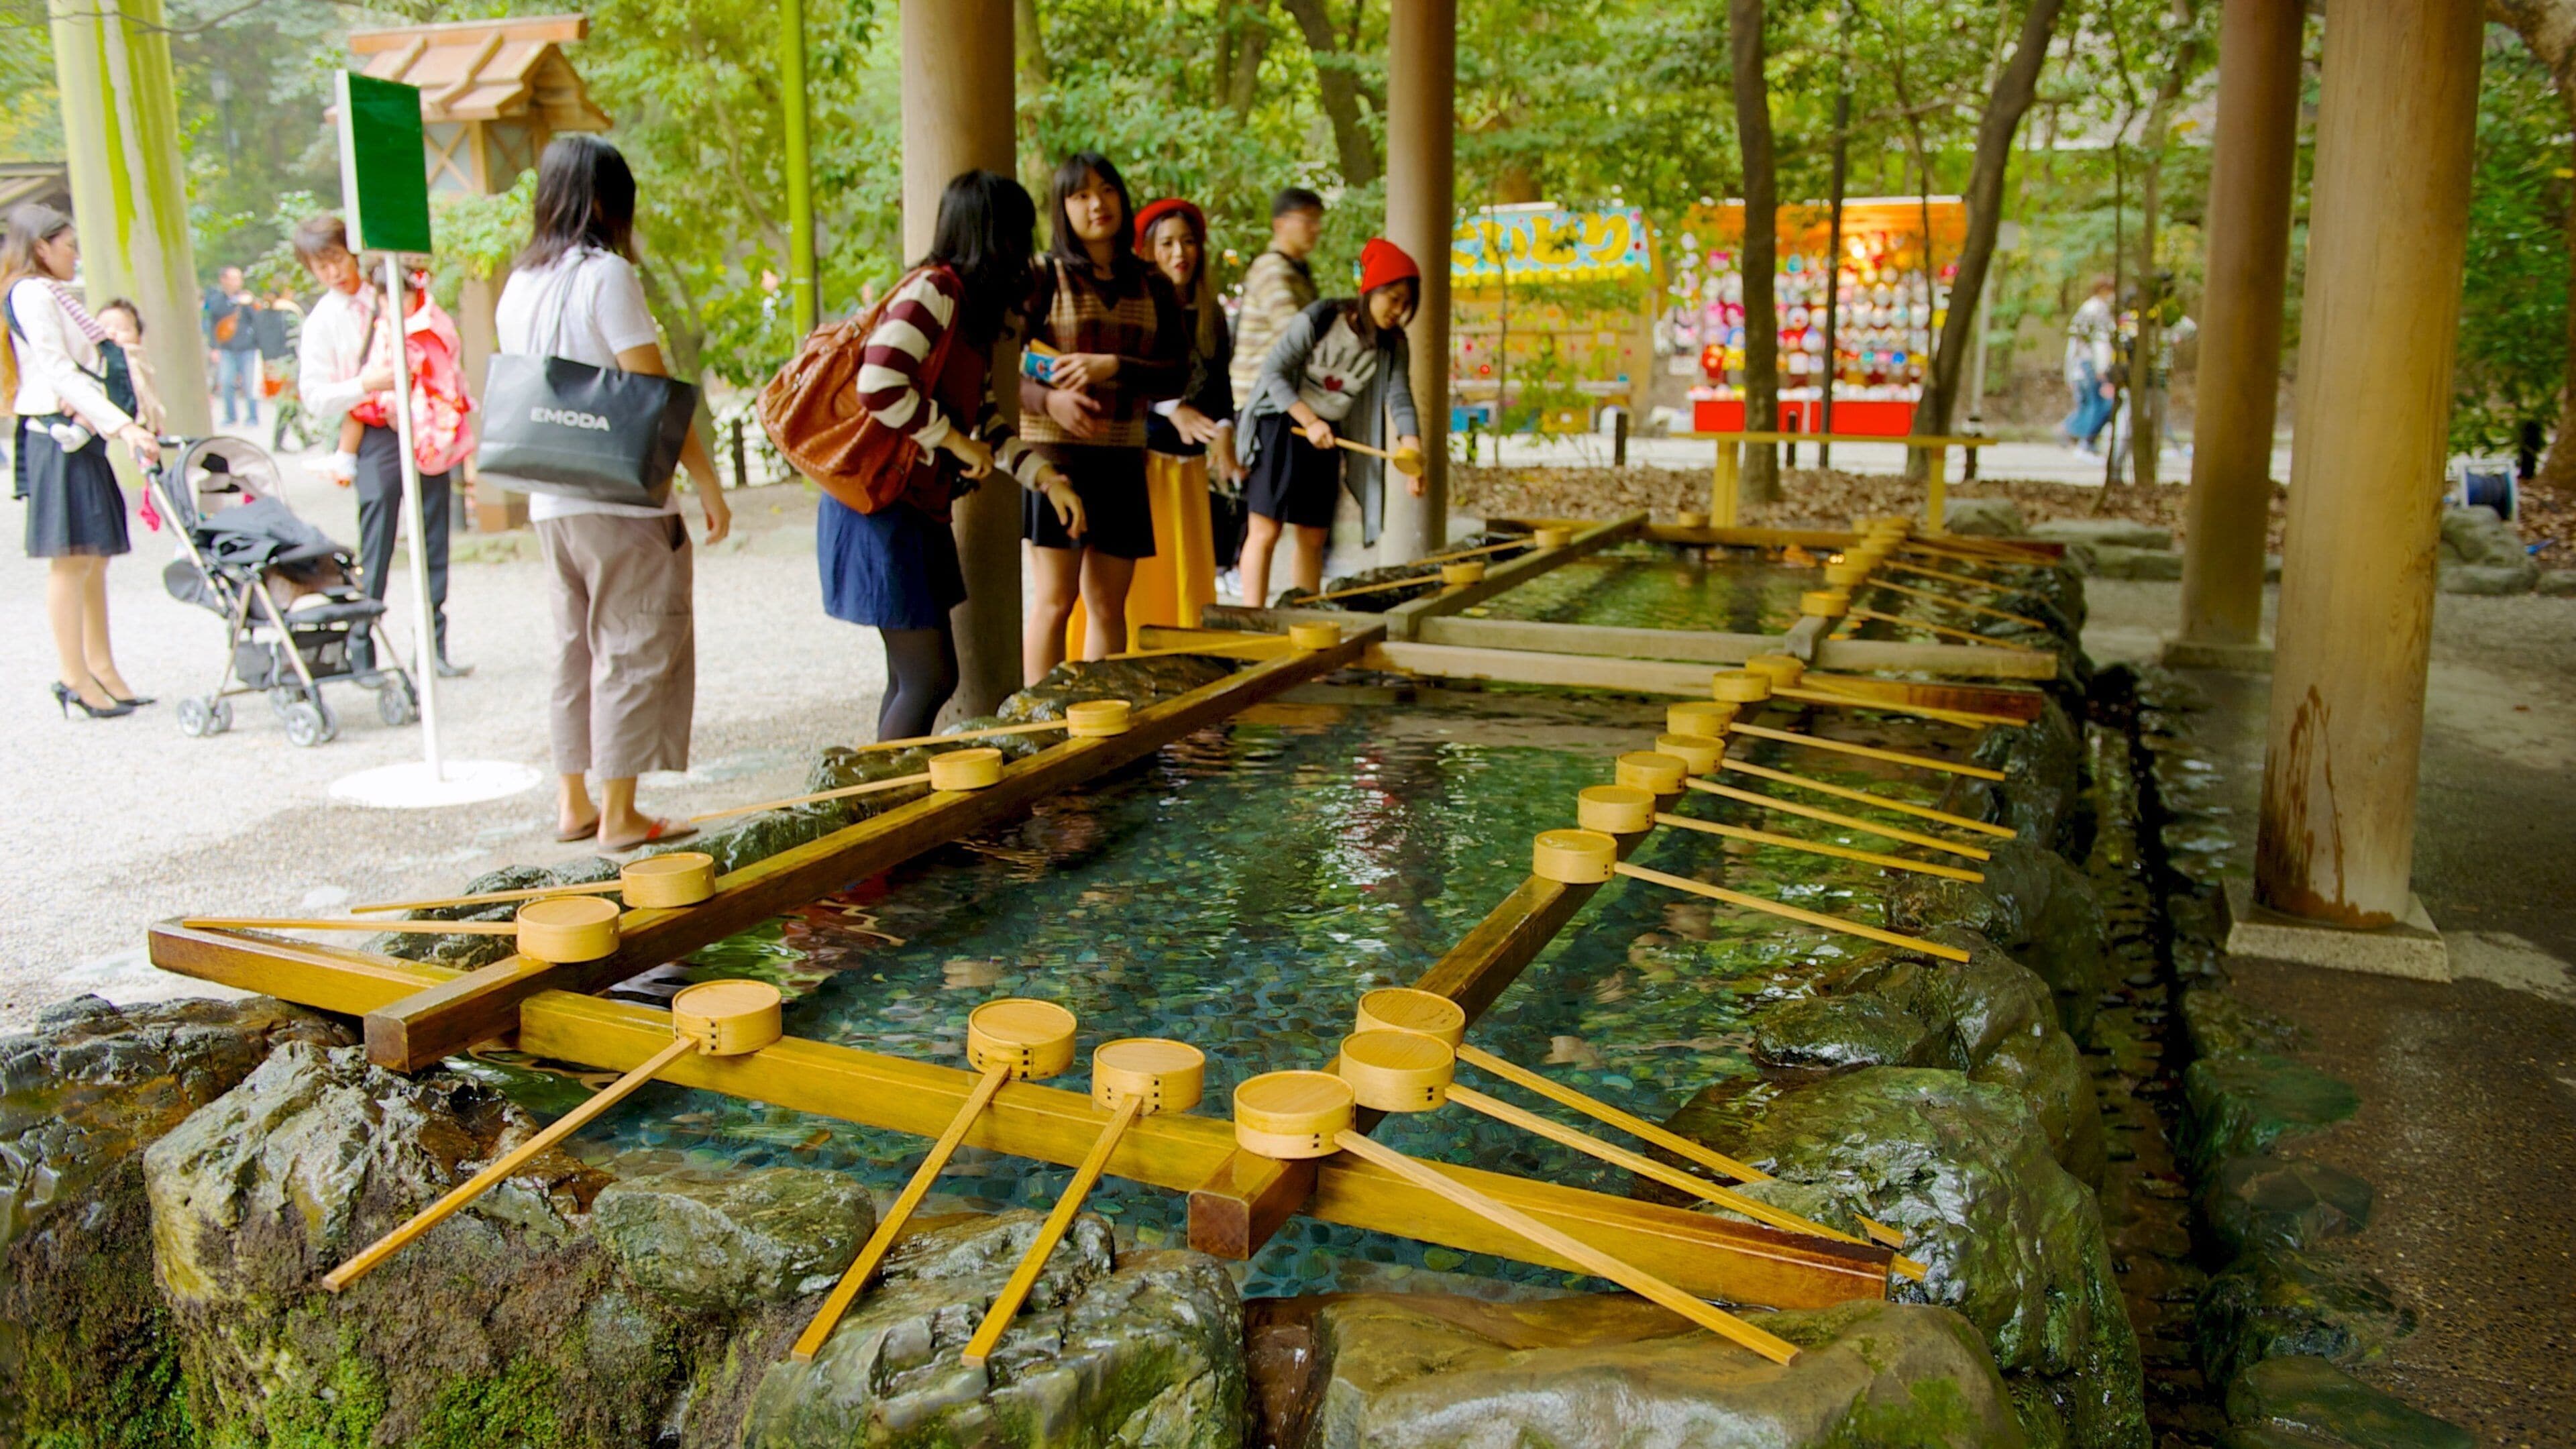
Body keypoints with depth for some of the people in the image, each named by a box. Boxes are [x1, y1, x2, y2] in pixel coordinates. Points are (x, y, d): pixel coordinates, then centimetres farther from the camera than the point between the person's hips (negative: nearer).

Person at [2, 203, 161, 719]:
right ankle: (75, 677, -4)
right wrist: (122, 426, -26)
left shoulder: (51, 296, 21)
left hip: (81, 438, 10)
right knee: (71, 557, -7)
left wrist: (127, 429, 15)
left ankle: (102, 670, 15)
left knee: (94, 558, 10)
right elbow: (60, 375, -18)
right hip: (58, 438, -10)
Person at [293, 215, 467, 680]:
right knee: (374, 554, -5)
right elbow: (314, 397, -5)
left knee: (434, 544, 6)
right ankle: (360, 655, 3)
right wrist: (366, 384, -19)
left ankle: (434, 647, 14)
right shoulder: (321, 322, 0)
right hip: (376, 437, -4)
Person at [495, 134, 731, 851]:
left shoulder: (519, 285, 11)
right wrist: (707, 483, -11)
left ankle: (574, 804, 22)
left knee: (576, 645, 16)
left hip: (550, 501, 8)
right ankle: (619, 815, 2)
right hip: (622, 496, -7)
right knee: (635, 649, 0)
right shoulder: (606, 275, -11)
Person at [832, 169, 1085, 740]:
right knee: (931, 678, -8)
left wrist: (1047, 478, 14)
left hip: (921, 511, 10)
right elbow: (879, 388, -27)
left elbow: (982, 416, 23)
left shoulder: (970, 306, 17)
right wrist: (957, 441, -16)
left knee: (914, 679, 12)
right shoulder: (933, 292, -13)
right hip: (881, 507, -10)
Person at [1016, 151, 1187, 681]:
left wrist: (1113, 367, -14)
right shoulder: (1044, 277, 0)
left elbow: (1177, 375, 3)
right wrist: (1048, 400, -24)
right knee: (1056, 600, -4)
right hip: (1055, 453, -4)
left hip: (1123, 461, 4)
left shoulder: (1153, 288, 11)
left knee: (1109, 604, 8)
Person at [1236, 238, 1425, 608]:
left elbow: (1400, 399, -9)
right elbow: (1273, 371, -14)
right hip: (1281, 426, -5)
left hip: (1327, 438, 5)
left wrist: (1413, 454, -24)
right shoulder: (1319, 319, -15)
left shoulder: (1393, 346, -1)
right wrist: (1309, 421, -21)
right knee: (1266, 530, -9)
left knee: (1312, 536, 8)